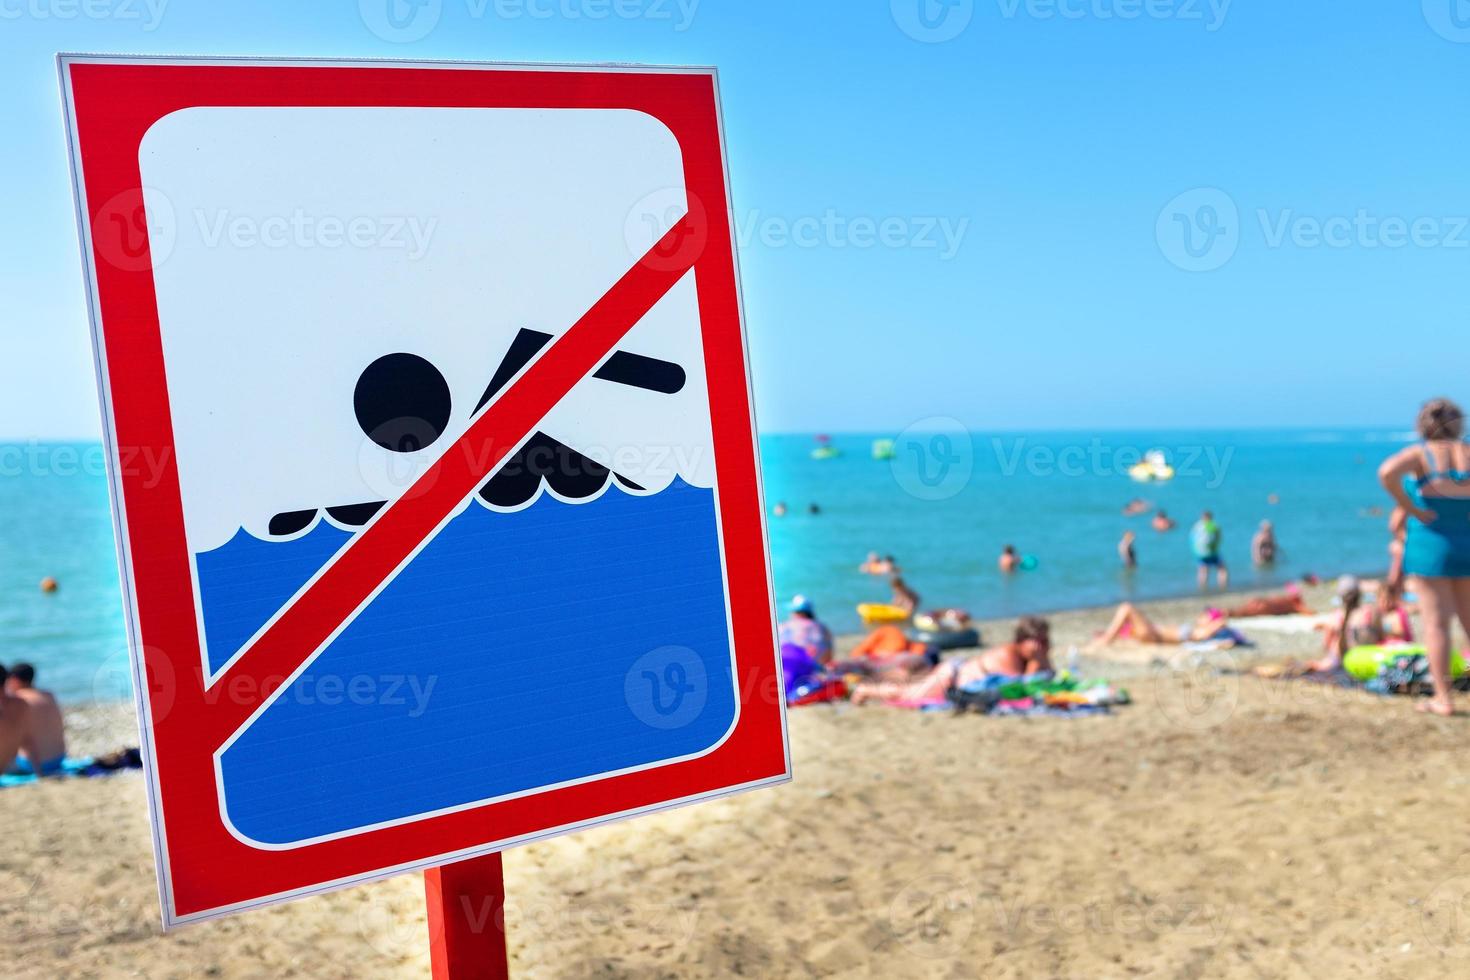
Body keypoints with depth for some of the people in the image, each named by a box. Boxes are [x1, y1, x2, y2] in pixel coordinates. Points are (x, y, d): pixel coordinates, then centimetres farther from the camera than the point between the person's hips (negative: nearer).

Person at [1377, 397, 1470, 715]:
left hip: (1430, 543, -4)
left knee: (1437, 621, -1)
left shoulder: (1419, 453, -4)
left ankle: (1443, 698, -2)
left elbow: (1387, 472, -25)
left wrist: (1413, 510, -15)